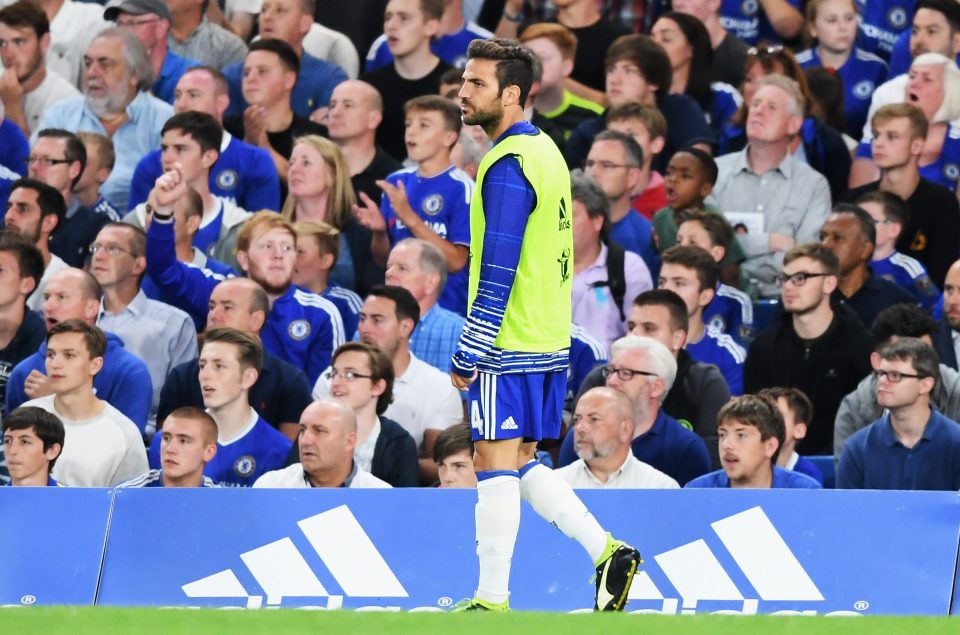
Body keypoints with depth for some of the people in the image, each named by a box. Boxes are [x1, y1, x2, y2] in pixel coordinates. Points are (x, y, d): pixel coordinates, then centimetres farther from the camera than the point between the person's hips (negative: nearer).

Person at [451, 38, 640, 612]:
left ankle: (492, 601, -2)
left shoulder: (508, 166, -16)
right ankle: (607, 552, 11)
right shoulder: (545, 150, 14)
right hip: (549, 342, 9)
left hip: (509, 348, -9)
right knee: (522, 464, 16)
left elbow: (498, 273, -20)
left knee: (496, 468, -4)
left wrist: (467, 354, -17)